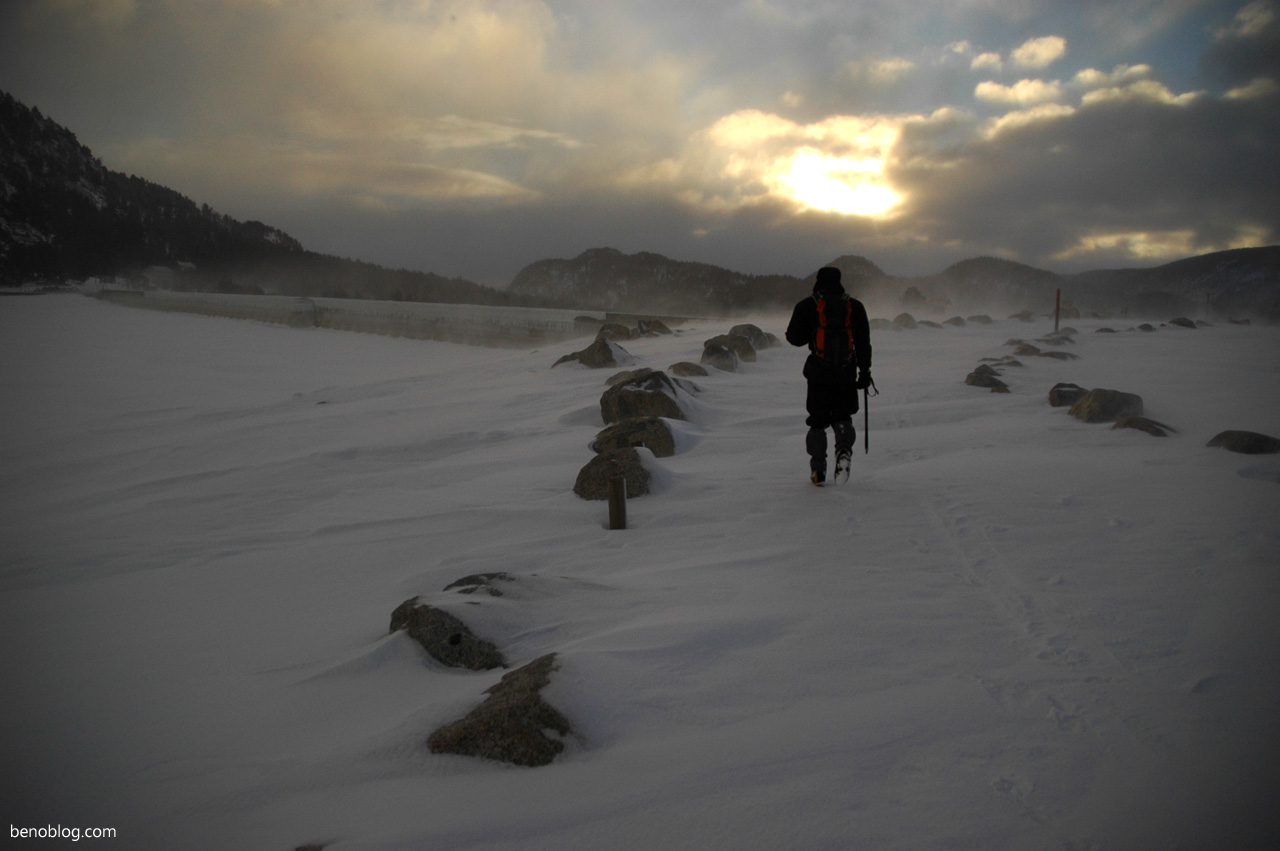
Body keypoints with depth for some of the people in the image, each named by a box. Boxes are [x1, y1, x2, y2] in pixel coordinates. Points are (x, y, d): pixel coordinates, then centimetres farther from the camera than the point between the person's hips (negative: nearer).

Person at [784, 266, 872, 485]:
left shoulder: (807, 306, -2)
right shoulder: (854, 306, 5)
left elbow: (794, 337, 0)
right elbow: (864, 342, 5)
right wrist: (865, 371, 10)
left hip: (819, 374, -1)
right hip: (847, 375, 2)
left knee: (818, 420, 9)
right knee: (842, 417, 16)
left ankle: (818, 469, 4)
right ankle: (844, 449, -13)